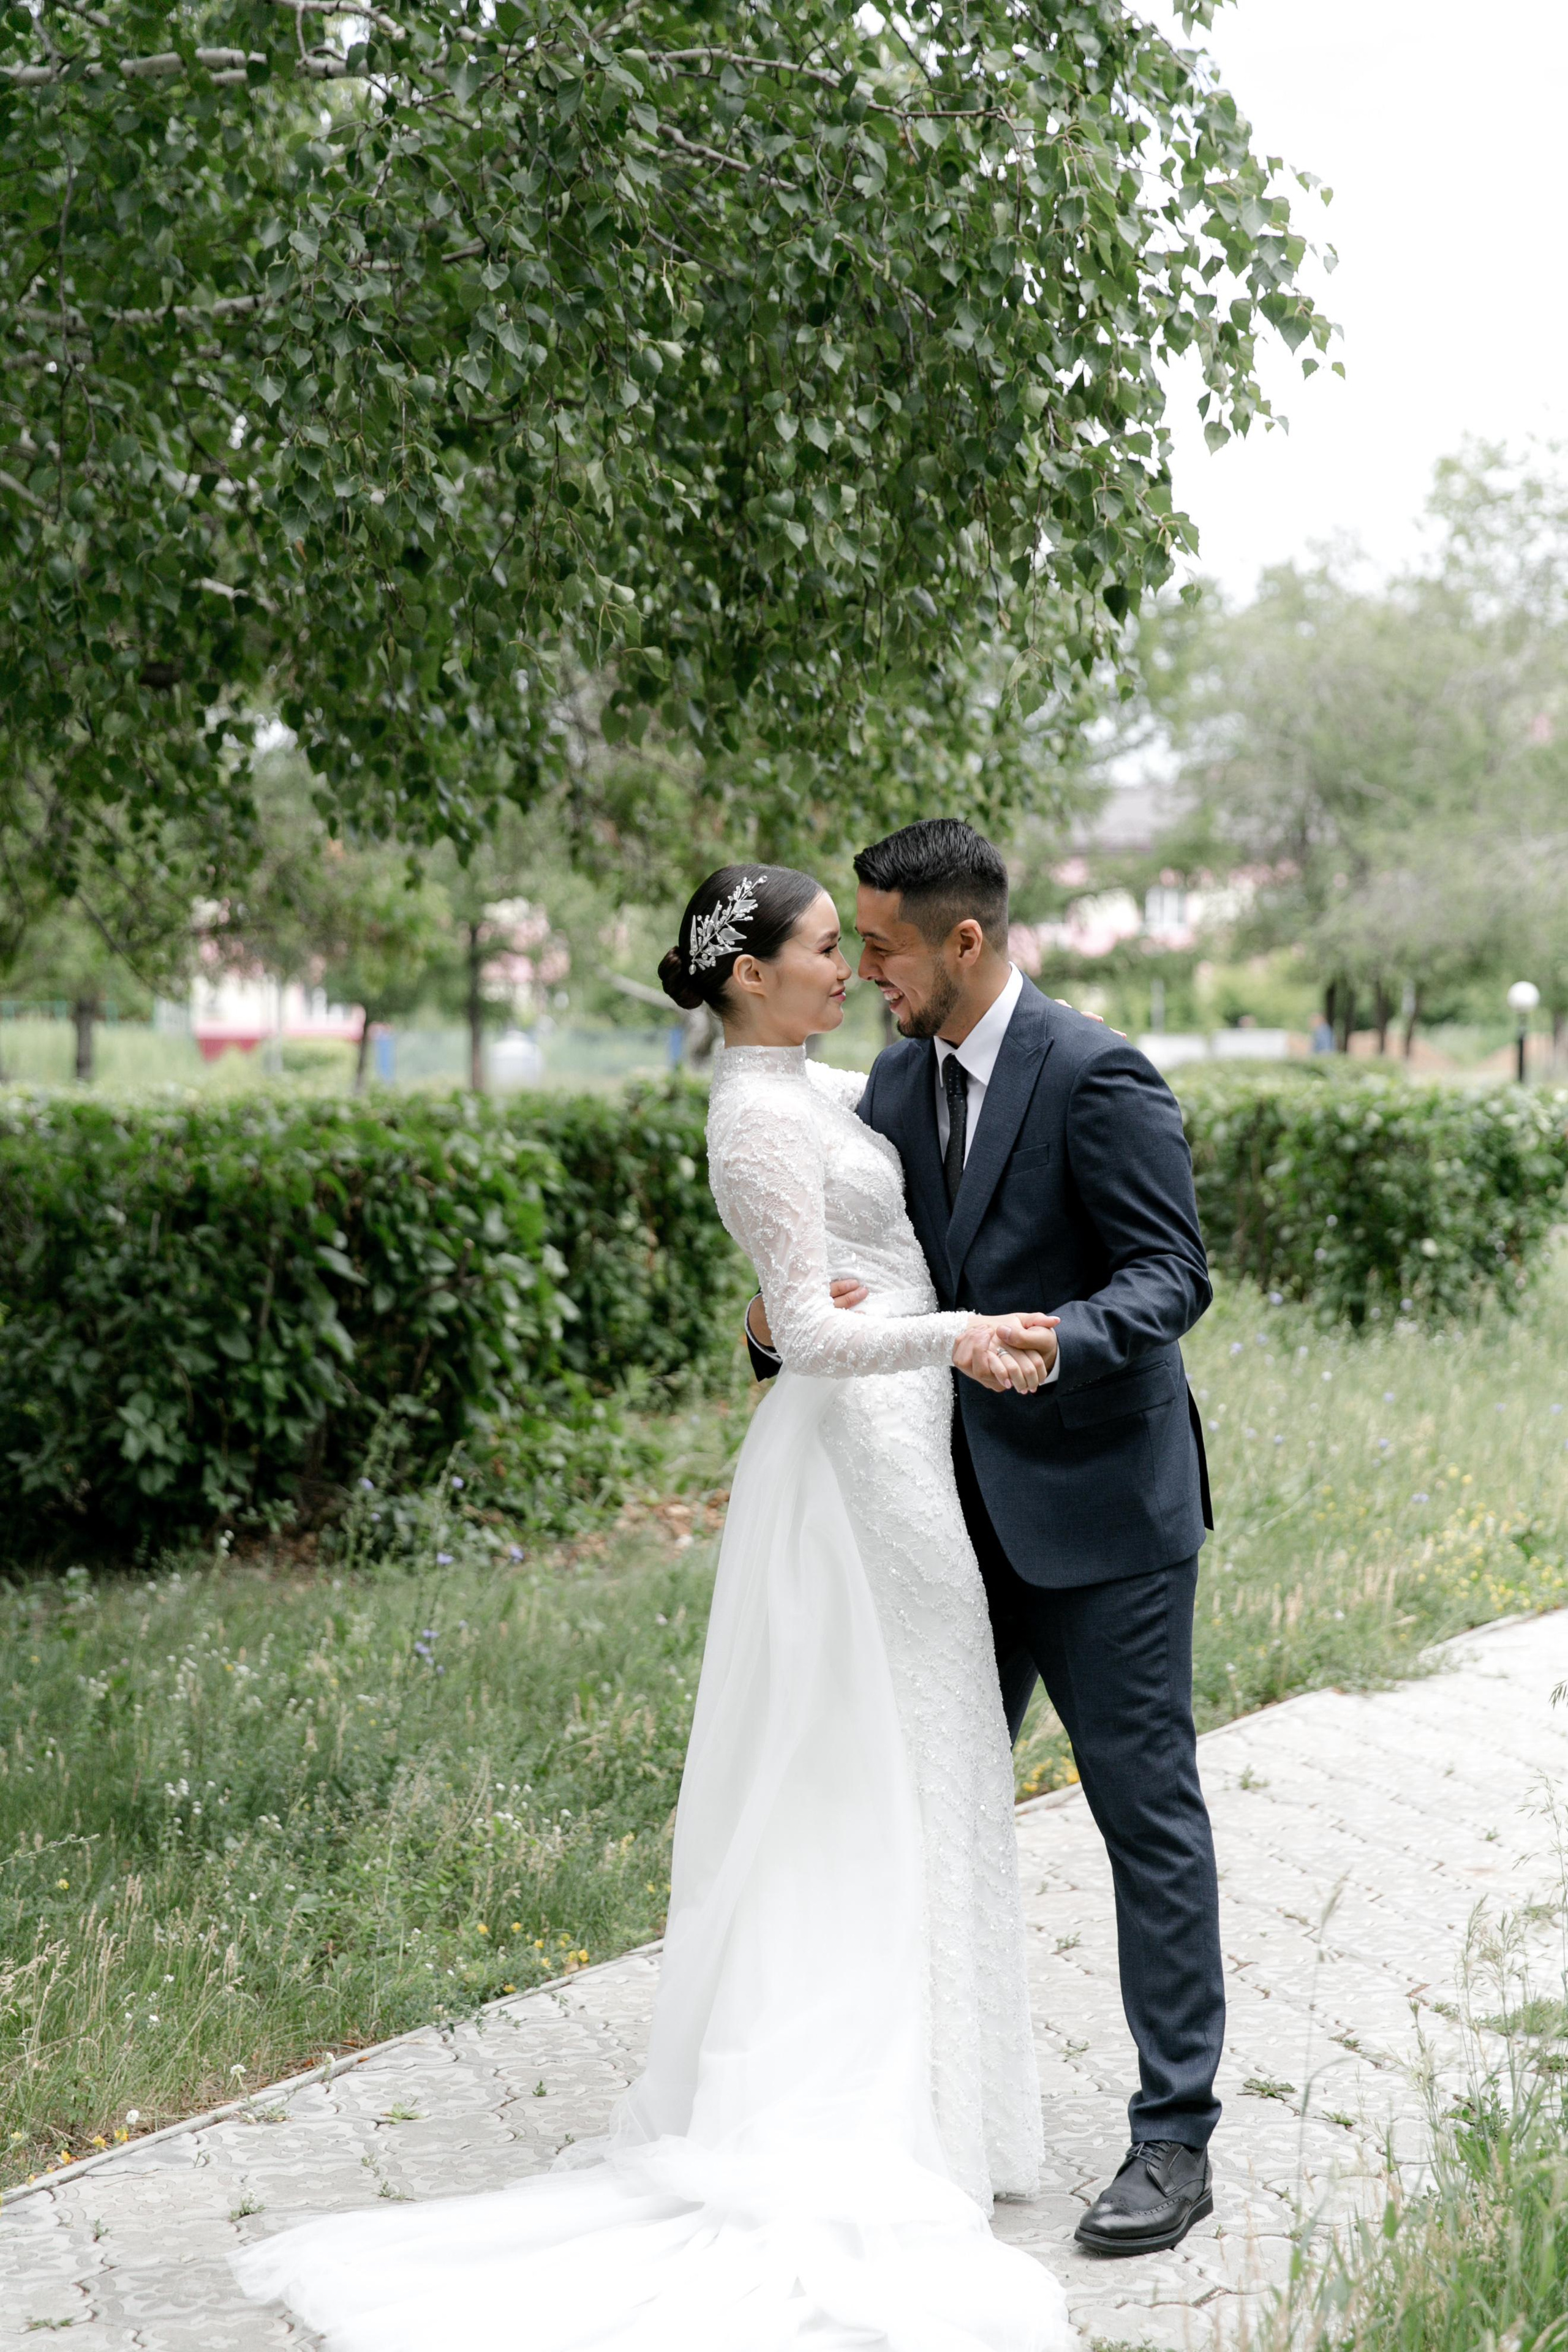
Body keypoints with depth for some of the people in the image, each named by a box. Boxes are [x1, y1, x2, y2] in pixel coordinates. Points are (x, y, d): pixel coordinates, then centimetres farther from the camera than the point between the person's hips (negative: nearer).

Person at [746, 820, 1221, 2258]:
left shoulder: (1095, 1076, -15)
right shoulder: (900, 1084, 8)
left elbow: (1171, 1275, -18)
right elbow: (858, 1263, 10)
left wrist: (1055, 1342, -36)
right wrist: (782, 1320, -11)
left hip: (1100, 1507, -7)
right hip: (965, 1509, 8)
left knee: (1147, 1807, 1)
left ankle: (1176, 2138, 9)